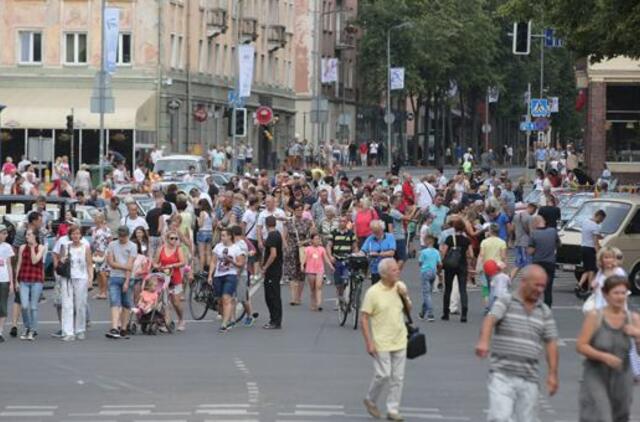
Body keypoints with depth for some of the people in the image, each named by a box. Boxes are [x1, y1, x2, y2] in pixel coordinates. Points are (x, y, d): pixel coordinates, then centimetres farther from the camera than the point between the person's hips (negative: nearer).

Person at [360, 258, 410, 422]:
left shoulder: (400, 287, 4)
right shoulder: (373, 292, -12)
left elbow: (409, 310, 15)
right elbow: (363, 318, -11)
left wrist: (405, 297, -6)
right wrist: (369, 342, -15)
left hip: (400, 341, 5)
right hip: (381, 343, -5)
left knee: (398, 377, 5)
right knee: (383, 374, -7)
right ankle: (370, 400, 19)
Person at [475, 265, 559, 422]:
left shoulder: (545, 312, 13)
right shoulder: (505, 302, 1)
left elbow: (551, 343, 10)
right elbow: (490, 320, -18)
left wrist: (553, 373, -1)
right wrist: (483, 341, -38)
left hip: (529, 379, 4)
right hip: (502, 375, -4)